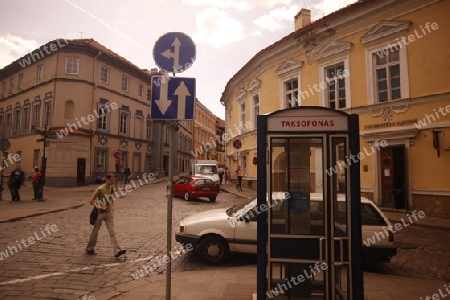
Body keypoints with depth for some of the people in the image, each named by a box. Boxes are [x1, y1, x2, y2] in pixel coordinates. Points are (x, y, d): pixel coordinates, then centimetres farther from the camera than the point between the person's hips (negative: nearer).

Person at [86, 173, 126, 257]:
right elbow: (91, 201, -14)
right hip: (100, 213, -5)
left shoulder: (111, 189, 5)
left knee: (112, 232, -3)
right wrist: (100, 207, -17)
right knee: (95, 231, 11)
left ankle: (117, 251, -10)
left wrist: (112, 208, 7)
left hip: (109, 213, 5)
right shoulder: (100, 189, -14)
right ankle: (89, 249, 30)